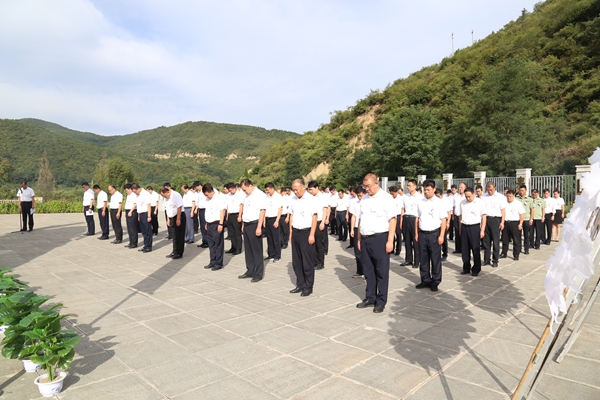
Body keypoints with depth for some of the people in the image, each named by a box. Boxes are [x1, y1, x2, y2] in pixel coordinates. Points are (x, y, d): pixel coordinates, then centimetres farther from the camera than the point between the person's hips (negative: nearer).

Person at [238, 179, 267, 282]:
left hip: (255, 224, -8)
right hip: (246, 225, 8)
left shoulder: (260, 195, -11)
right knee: (248, 250, 13)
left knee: (257, 250, 0)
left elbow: (262, 211, -16)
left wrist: (259, 227, -19)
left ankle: (258, 274, 10)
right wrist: (243, 225, 16)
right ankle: (250, 271, 25)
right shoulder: (247, 196, 15)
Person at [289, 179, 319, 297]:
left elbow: (314, 217, -12)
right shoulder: (294, 200, 10)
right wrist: (291, 232, 11)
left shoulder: (311, 199, -9)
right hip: (295, 232, 6)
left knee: (307, 262, 2)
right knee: (296, 261, 12)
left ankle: (308, 287, 14)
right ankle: (300, 284, 25)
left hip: (306, 232, -6)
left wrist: (311, 235, -16)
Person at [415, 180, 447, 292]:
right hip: (422, 233, 4)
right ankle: (425, 280, 25)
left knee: (435, 259, 6)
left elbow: (443, 220, -7)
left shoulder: (439, 203, -6)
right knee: (424, 258, 12)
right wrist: (416, 233, 8)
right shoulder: (420, 203, 6)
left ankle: (435, 282, 18)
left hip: (434, 233, -4)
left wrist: (441, 236, -12)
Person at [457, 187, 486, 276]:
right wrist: (460, 229, 10)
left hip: (475, 227, -3)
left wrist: (482, 230, -7)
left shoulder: (480, 202, -3)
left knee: (476, 249, 2)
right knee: (465, 249, 8)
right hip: (464, 227, 4)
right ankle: (466, 268, 19)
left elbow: (483, 216, -3)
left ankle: (476, 269, 13)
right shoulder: (462, 203, 8)